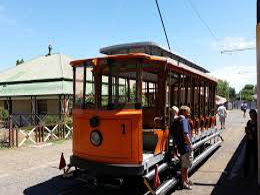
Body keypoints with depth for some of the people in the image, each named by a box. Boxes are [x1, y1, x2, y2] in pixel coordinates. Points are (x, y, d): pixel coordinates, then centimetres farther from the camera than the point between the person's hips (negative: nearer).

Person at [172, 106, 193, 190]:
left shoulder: (175, 121, 12)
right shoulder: (184, 120, -17)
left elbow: (174, 133, 17)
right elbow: (185, 134, -26)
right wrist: (190, 143, -20)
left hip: (180, 145, 9)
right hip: (185, 146, -9)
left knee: (185, 164, 22)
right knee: (185, 165, 2)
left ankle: (186, 179, 35)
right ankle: (184, 183, 11)